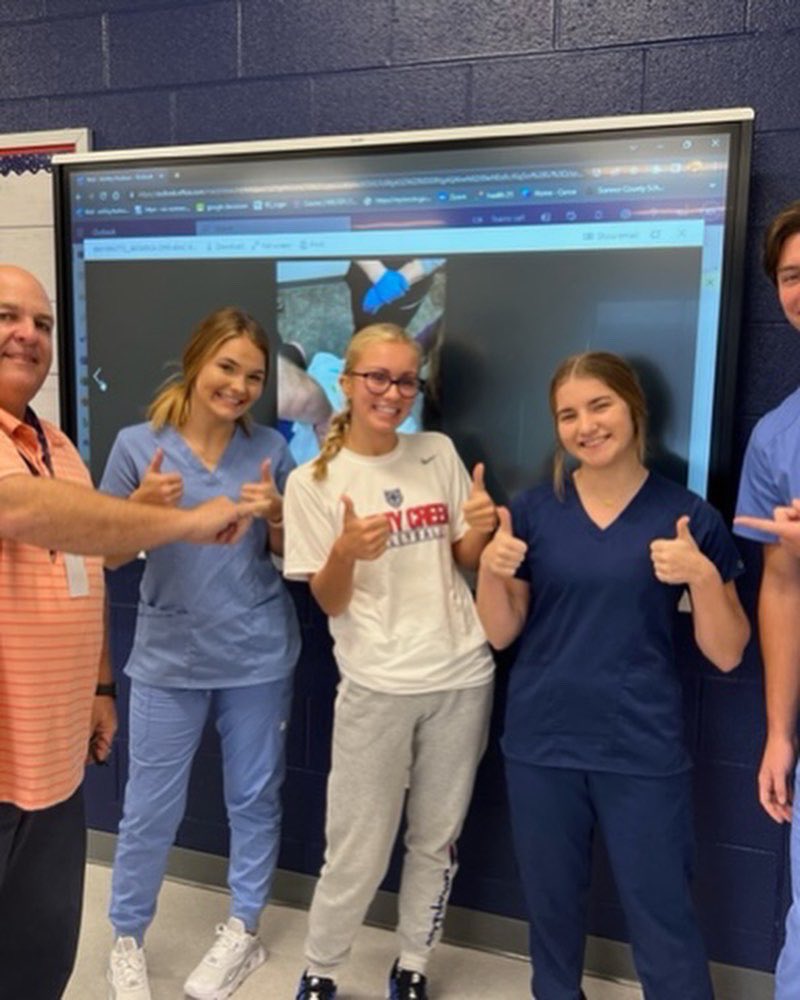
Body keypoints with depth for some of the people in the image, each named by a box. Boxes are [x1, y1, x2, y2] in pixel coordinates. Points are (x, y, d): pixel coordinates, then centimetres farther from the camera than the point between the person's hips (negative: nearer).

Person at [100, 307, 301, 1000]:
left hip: (259, 655, 1)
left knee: (254, 799, 14)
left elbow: (289, 554, 6)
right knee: (150, 811, 9)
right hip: (169, 657, -1)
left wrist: (275, 513, -15)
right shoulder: (137, 445, -5)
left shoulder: (270, 448, -1)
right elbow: (109, 555, -1)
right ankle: (127, 940, 34)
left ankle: (244, 931, 35)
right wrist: (143, 504, -19)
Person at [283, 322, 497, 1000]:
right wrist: (345, 550, -25)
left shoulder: (440, 454, 4)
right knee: (358, 853, 6)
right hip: (376, 687, -3)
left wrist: (481, 528, -11)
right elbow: (328, 602, -4)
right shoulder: (313, 481, -5)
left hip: (462, 676, 3)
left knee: (436, 842, 16)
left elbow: (465, 562, 11)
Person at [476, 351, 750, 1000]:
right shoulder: (533, 510, -1)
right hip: (542, 744, 2)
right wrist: (491, 568, -16)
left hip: (643, 750, -2)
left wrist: (703, 576, -20)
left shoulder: (689, 515, -5)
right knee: (552, 907, 18)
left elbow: (727, 654, -3)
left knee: (664, 921, 6)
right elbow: (501, 634, 3)